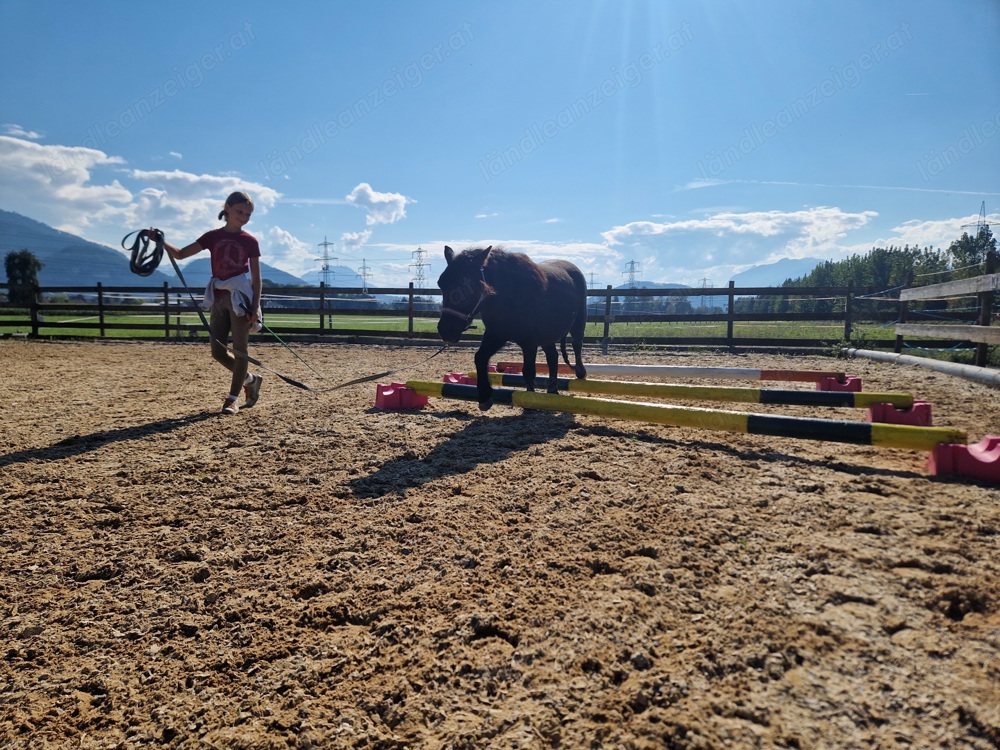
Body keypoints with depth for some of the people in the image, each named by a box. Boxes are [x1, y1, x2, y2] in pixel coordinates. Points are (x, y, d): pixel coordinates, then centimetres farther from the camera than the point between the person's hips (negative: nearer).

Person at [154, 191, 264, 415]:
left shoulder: (250, 241, 0)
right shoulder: (213, 237, 8)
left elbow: (257, 279, -2)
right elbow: (179, 254, 4)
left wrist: (255, 307, -11)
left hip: (240, 298, -4)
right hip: (219, 298, 4)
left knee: (240, 349, -4)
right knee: (218, 352, 6)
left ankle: (232, 398, 5)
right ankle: (251, 380, 26)